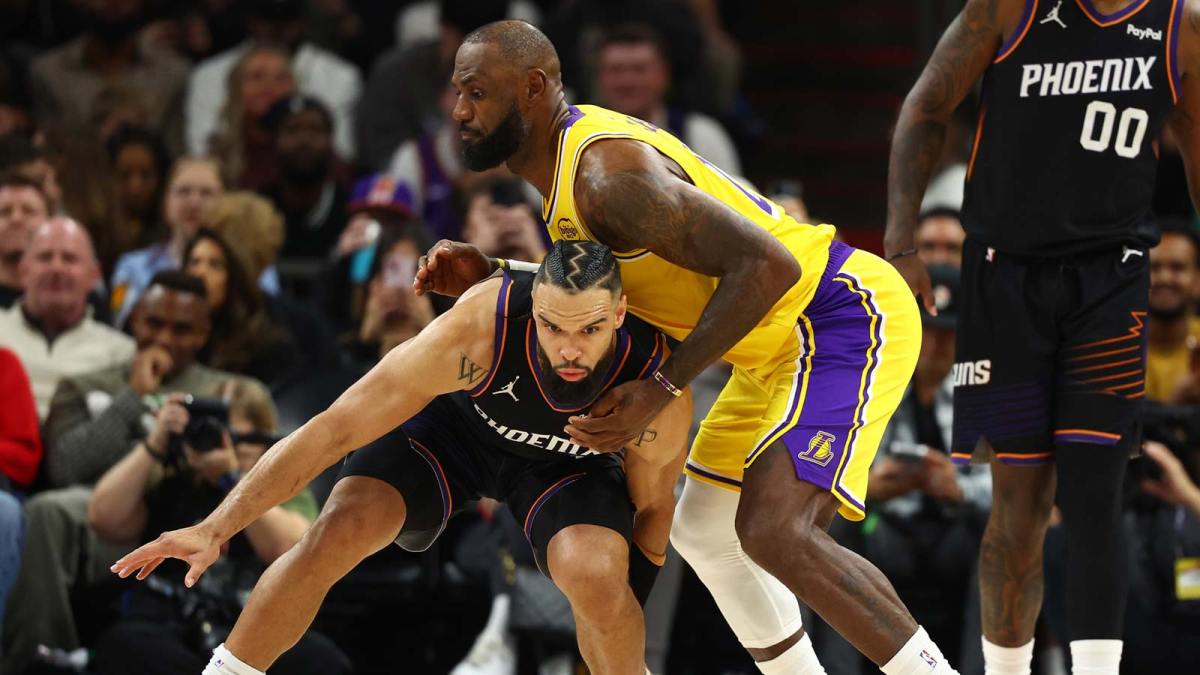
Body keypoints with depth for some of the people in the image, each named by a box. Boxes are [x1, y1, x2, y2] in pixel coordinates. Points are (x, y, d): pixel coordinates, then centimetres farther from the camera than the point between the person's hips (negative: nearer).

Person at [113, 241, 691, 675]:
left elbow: (653, 502, -11)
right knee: (340, 531, -24)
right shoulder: (479, 327, -39)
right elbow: (334, 429, -33)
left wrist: (619, 627, -9)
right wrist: (216, 528, -36)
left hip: (565, 461, 0)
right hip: (454, 422, 0)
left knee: (596, 575, -31)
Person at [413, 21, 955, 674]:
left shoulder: (609, 173, -25)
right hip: (786, 345, 11)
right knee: (704, 535, 16)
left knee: (774, 530, -25)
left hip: (847, 314, -11)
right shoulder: (570, 149, 7)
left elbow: (766, 264, -30)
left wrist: (659, 390, -28)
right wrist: (486, 278, 2)